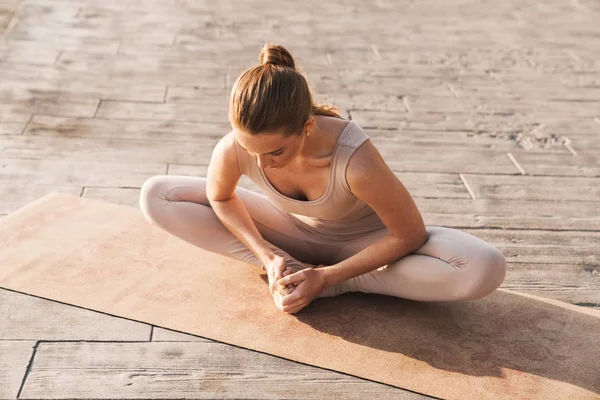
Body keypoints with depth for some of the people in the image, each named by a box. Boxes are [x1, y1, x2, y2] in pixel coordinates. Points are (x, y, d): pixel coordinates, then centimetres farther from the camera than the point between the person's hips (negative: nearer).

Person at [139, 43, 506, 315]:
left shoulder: (356, 161, -40)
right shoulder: (232, 150, -29)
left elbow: (410, 235, -25)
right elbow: (221, 198, -5)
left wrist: (326, 278, -26)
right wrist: (268, 255, -17)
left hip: (363, 241, -2)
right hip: (296, 233, 3)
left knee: (485, 269, -30)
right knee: (155, 196, -11)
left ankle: (335, 282, -14)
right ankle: (291, 268, -12)